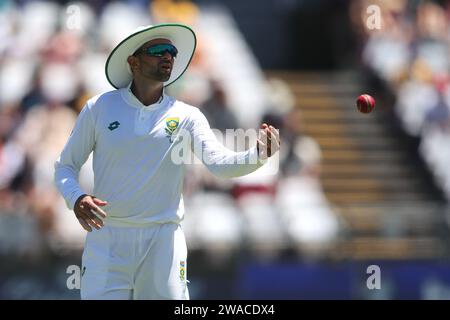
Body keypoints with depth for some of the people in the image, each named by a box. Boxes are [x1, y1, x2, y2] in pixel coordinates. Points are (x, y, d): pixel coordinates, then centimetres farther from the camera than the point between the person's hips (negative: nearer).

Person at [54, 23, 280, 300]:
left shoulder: (187, 116, 4)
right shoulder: (99, 108, 3)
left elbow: (219, 162, -11)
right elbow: (65, 166, 8)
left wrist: (258, 155, -31)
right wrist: (76, 199, -13)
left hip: (163, 240, 0)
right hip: (107, 239, 0)